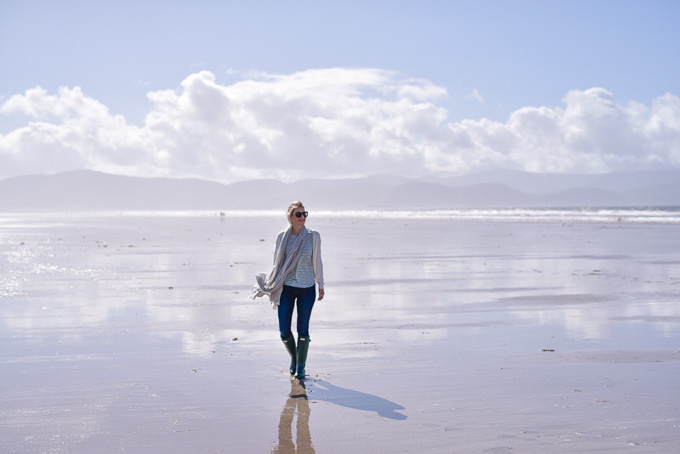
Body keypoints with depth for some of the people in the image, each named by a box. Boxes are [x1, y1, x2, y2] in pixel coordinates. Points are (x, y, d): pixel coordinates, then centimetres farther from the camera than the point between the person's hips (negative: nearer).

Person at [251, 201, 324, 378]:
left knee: (303, 330, 1)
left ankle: (301, 367, 18)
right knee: (284, 331, 1)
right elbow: (277, 263, 9)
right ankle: (293, 357, 30)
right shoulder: (282, 237, 0)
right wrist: (273, 288, 10)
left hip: (307, 289, -1)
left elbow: (317, 261, 6)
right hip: (286, 288, 1)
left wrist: (320, 285, 8)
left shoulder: (313, 236, -2)